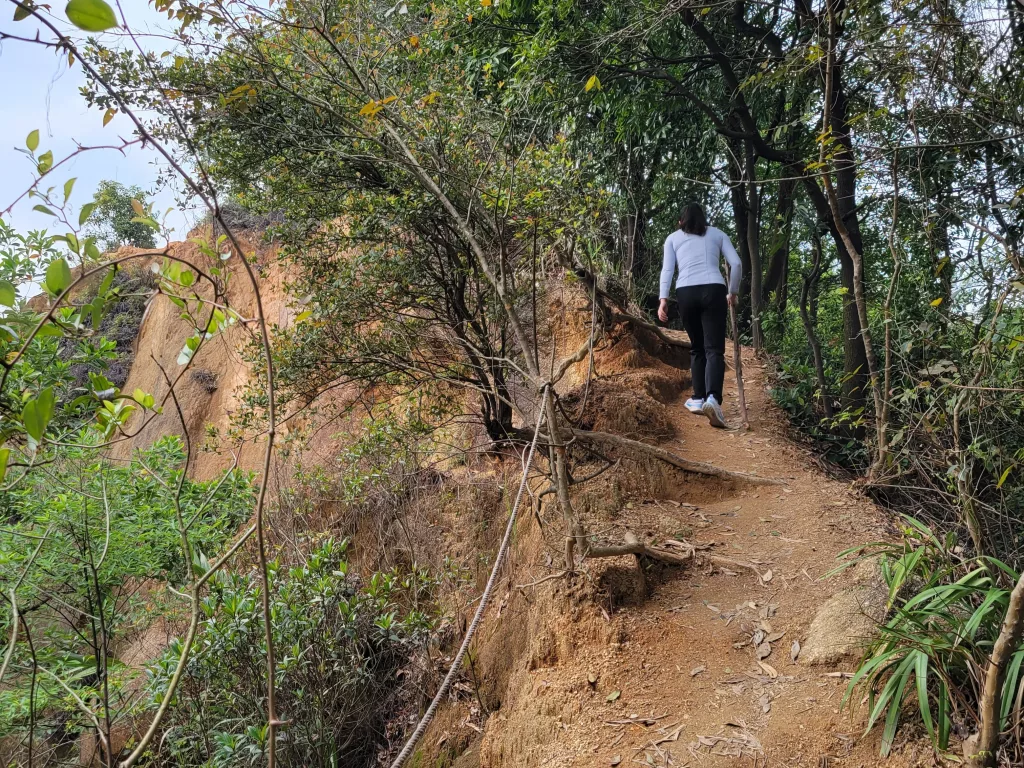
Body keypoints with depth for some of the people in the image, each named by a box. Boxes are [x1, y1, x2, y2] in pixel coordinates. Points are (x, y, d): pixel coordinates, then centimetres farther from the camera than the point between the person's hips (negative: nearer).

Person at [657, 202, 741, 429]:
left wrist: (663, 299, -1)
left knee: (697, 348, 17)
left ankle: (698, 399, 17)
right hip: (713, 290, -1)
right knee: (714, 349, -7)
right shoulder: (717, 234, 19)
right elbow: (736, 263, 10)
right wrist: (733, 292, 21)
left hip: (685, 292, 1)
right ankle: (712, 398, -29)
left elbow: (667, 269, 6)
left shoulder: (673, 238, 19)